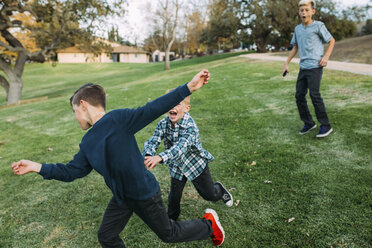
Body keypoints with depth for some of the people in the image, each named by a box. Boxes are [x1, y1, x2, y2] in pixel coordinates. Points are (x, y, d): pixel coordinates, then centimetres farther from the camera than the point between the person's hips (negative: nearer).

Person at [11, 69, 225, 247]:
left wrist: (188, 88, -35)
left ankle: (209, 224, 38)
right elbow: (72, 171, 10)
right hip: (122, 197, 8)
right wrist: (38, 167, 5)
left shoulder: (118, 119, -23)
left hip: (145, 193, -8)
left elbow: (153, 110, -29)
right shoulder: (88, 144, 2)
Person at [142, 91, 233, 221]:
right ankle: (171, 218, 40)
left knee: (210, 195, 12)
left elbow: (181, 146, -46)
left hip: (195, 163, -3)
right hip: (176, 166, 4)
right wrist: (148, 156, -47)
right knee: (174, 196, 10)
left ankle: (220, 190, 48)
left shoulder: (189, 125, -32)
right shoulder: (163, 124, -15)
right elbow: (152, 141, -23)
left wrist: (160, 157, -61)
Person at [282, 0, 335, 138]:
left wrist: (326, 56, -9)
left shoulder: (318, 26, -2)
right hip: (303, 67, 6)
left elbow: (332, 41, 6)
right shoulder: (298, 29, 13)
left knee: (314, 94, -14)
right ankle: (308, 123, 18)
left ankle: (326, 126, -4)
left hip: (315, 66, -6)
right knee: (299, 96, 4)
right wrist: (286, 64, 18)